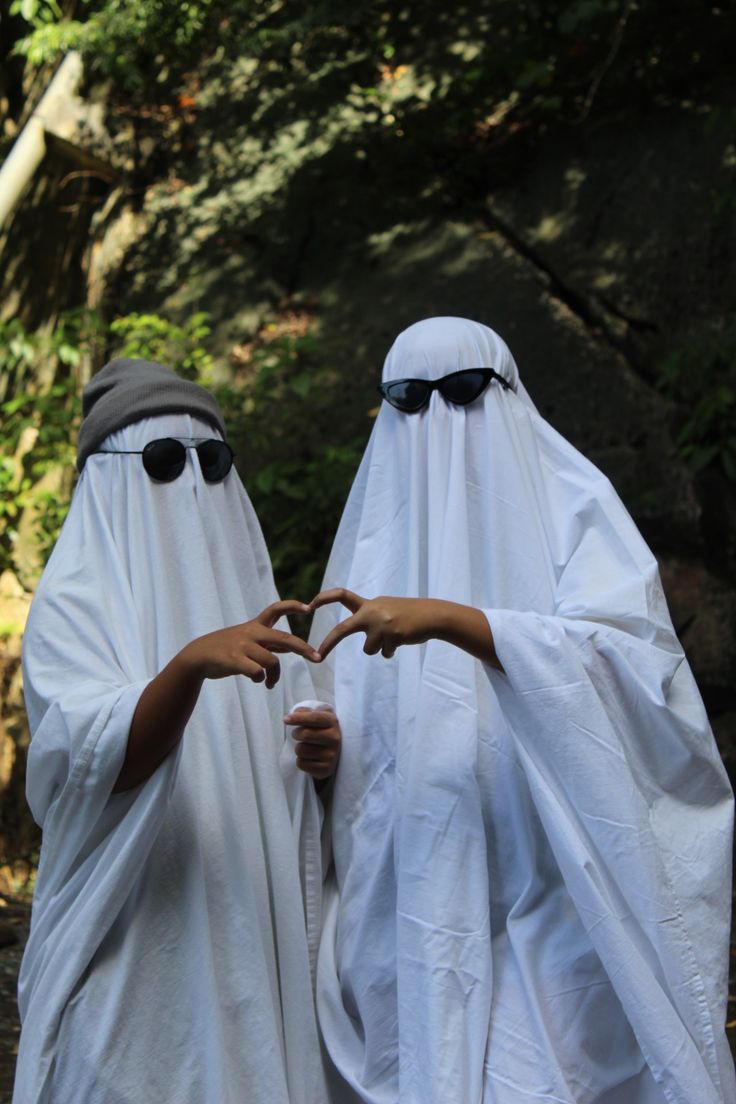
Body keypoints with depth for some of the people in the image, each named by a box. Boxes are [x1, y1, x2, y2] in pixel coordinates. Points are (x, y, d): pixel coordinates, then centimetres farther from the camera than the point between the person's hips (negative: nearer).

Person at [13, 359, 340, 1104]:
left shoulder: (247, 594, 11)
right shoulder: (72, 603, -7)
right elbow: (104, 762, -22)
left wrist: (320, 755, -6)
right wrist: (192, 662, -39)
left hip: (249, 947, 5)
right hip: (133, 954, -5)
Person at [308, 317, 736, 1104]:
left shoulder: (571, 506, 1)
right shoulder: (378, 536, 13)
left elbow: (622, 656, -17)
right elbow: (358, 727, 15)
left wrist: (445, 617, -27)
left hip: (551, 888, -3)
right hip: (416, 886, 4)